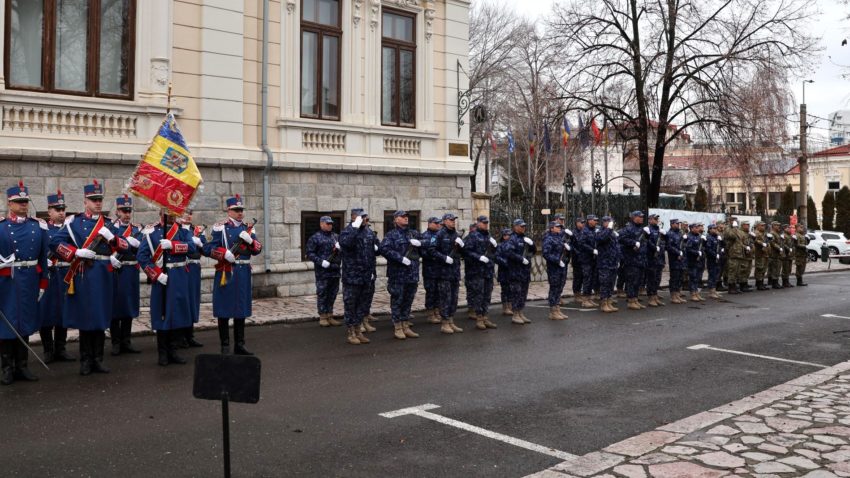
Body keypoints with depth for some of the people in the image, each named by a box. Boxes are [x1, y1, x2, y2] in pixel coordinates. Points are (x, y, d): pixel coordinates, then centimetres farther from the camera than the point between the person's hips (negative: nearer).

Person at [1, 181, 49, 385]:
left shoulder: (39, 226, 6)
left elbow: (44, 256, 7)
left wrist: (43, 282, 5)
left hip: (29, 282, 3)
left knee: (25, 321, 10)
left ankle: (22, 366, 19)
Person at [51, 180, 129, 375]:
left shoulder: (108, 224, 12)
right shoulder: (74, 222, 2)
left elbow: (125, 247, 7)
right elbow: (55, 242, -6)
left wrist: (111, 237, -11)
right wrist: (77, 252, -16)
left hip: (104, 276, 3)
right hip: (84, 276, -3)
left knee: (101, 318, 7)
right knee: (84, 318, 3)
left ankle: (98, 360, 15)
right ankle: (85, 361, 12)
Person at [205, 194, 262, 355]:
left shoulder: (247, 229, 13)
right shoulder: (220, 228, -2)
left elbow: (258, 250, 8)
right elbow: (207, 248, -7)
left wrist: (250, 240, -12)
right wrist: (224, 253, -21)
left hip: (244, 273, 5)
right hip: (226, 273, -5)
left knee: (241, 310, 10)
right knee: (224, 311, 1)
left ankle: (239, 345, 18)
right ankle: (225, 346, 9)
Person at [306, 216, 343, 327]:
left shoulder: (336, 237, 15)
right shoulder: (315, 238, -2)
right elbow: (310, 254, -6)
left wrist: (340, 247, -5)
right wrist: (321, 262, -18)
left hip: (335, 271, 6)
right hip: (322, 272, -5)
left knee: (332, 294, 11)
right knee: (322, 294, -1)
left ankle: (330, 316, 20)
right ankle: (323, 317, 8)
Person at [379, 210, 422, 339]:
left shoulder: (414, 234, 17)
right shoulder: (391, 235, -3)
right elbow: (384, 249, -19)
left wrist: (420, 243, -6)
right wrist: (401, 258, -21)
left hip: (412, 274, 6)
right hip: (397, 274, -6)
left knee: (408, 301, 12)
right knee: (397, 301, 1)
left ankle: (406, 327, 22)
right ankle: (397, 328, 9)